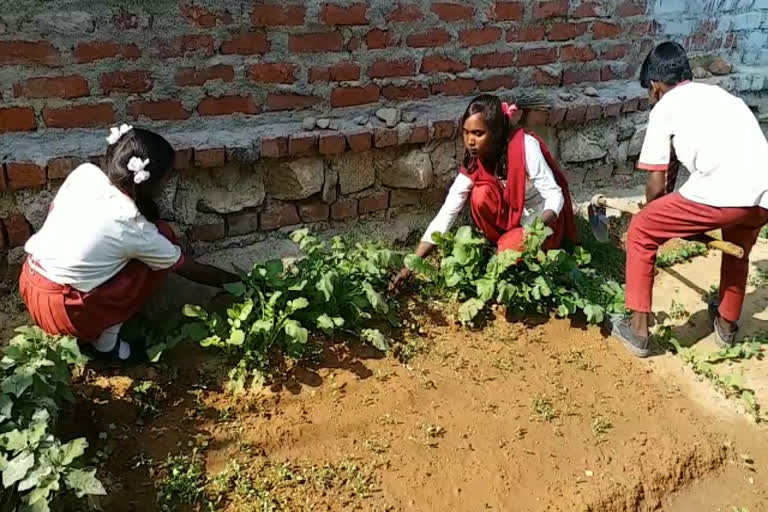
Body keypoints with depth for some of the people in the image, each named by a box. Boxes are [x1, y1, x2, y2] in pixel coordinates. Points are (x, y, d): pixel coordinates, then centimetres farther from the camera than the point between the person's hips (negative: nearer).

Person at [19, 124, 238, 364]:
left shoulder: (85, 172, -8)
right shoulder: (136, 230, -20)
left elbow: (54, 210, 10)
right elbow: (186, 268, -5)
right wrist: (233, 279, 10)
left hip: (29, 282, 7)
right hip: (60, 311, -7)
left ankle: (97, 330, 15)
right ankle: (106, 341, 3)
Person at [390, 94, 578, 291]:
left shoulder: (525, 147, -29)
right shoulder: (473, 163, -15)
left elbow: (555, 196, -26)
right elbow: (446, 213, -18)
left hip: (544, 220, -4)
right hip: (512, 217, 4)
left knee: (510, 249, -33)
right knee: (481, 195, -25)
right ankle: (499, 245, -2)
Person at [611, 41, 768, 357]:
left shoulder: (664, 108, 13)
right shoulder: (718, 94, 32)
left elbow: (657, 183, 9)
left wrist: (654, 213, 32)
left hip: (722, 191, -7)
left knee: (641, 233, 14)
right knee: (738, 249, 37)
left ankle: (638, 329, 16)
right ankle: (727, 325, 52)